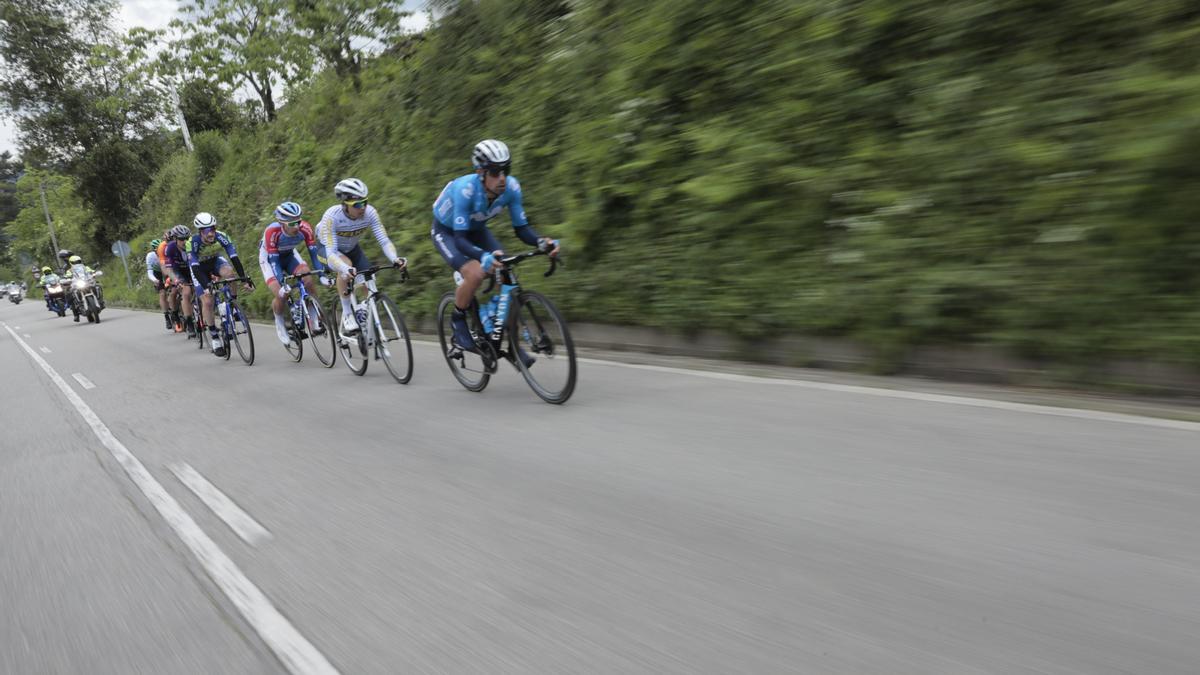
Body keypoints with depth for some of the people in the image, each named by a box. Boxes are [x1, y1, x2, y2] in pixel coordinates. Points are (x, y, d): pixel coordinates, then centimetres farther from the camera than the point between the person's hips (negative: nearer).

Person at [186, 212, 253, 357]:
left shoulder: (221, 237, -29)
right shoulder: (193, 243, -33)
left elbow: (234, 258, -33)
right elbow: (195, 268, -37)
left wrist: (245, 279, -43)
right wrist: (206, 286, -51)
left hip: (215, 261, 1)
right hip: (199, 267, -1)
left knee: (228, 271, -35)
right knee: (207, 301, -15)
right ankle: (215, 338, -3)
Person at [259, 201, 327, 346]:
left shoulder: (305, 228, -30)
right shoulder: (272, 232, -37)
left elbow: (314, 253, -26)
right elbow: (274, 261, -33)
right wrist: (283, 283, -42)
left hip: (289, 255, 3)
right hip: (269, 258, -3)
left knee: (310, 282, -21)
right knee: (281, 295, -20)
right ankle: (280, 322, 10)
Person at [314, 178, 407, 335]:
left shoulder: (370, 212, -28)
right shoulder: (331, 216, -36)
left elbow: (384, 240, -30)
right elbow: (331, 253, -42)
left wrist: (395, 258, -50)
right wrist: (346, 269, -62)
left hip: (351, 248, 4)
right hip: (327, 248, -4)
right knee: (346, 265, -35)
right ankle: (347, 314, -22)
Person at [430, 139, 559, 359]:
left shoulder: (511, 187, -26)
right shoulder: (465, 189, -39)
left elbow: (521, 227, -19)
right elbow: (460, 239, -41)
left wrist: (542, 242, -39)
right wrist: (484, 256, -60)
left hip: (475, 229, 5)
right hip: (446, 231, -5)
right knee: (475, 274, -31)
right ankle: (458, 320, -1)